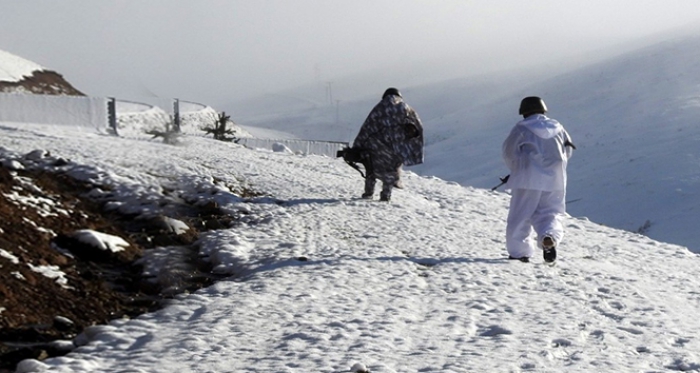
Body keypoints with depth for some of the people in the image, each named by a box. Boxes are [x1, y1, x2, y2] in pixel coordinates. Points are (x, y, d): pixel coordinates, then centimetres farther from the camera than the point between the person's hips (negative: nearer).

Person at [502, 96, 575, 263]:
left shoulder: (522, 128, -3)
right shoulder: (557, 127, 11)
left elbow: (509, 152, 1)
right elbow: (568, 151, 20)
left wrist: (516, 169, 20)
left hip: (528, 180, -3)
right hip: (554, 180, 3)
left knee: (520, 216, 6)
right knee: (550, 213, 10)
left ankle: (519, 252, 8)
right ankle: (549, 237, -20)